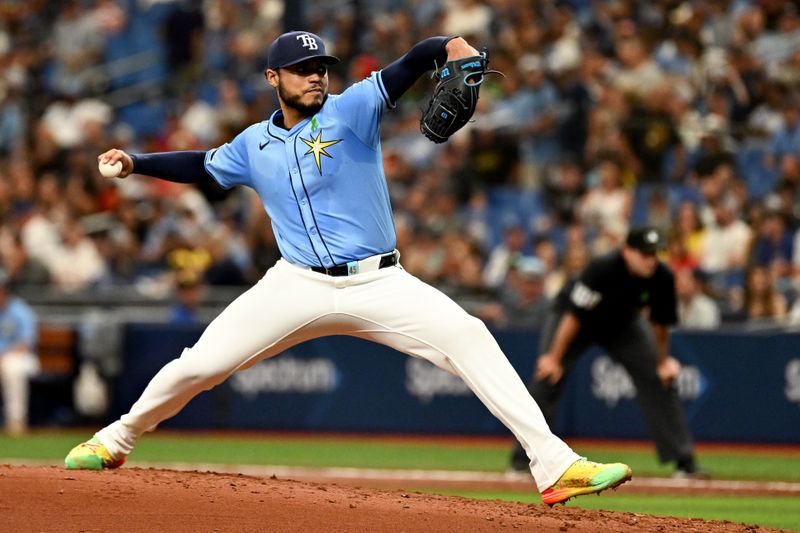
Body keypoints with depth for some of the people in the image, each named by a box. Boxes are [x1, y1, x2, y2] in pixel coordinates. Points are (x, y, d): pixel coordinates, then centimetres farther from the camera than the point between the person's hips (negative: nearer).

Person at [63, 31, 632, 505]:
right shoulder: (254, 144, 10)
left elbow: (407, 67, -18)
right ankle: (116, 441, 24)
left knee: (467, 336, -23)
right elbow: (202, 165, 28)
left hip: (379, 285, -3)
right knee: (199, 365, -3)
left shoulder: (351, 110, -3)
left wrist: (450, 47, -38)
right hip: (298, 287, 3)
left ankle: (554, 466, -26)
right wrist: (135, 162, 16)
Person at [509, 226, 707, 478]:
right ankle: (521, 459, -6)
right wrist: (554, 358, -27)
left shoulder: (661, 277, -25)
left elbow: (659, 322, -7)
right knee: (547, 379, -16)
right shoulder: (602, 268, -38)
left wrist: (663, 360, -1)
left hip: (623, 325, 4)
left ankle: (684, 461, 0)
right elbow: (574, 315, -31)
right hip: (577, 322, -4)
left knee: (661, 380, -6)